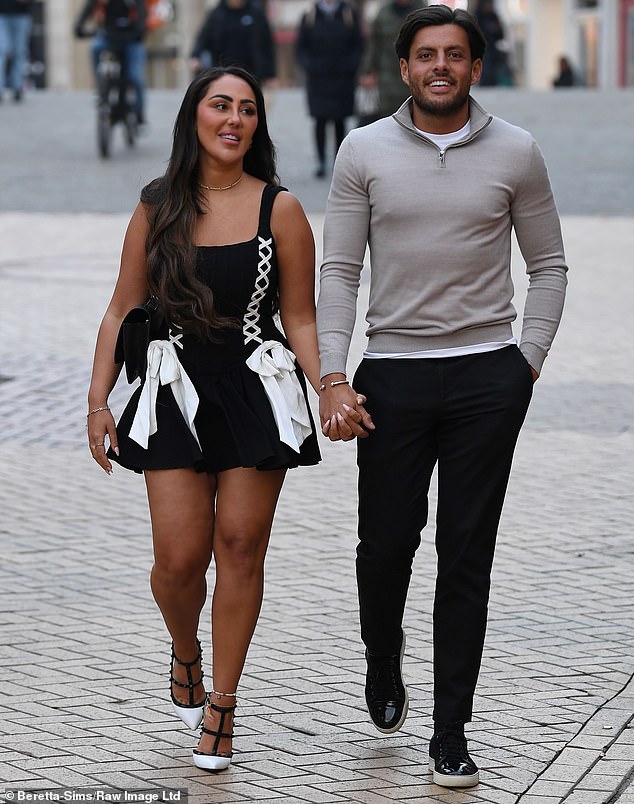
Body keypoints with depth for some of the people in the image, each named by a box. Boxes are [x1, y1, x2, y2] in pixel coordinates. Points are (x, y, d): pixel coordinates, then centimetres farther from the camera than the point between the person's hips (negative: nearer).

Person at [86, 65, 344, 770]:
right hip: (177, 390, 1)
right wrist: (98, 402, 4)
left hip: (257, 389, -1)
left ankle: (222, 701, 12)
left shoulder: (278, 209, 1)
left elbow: (300, 320, 3)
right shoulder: (158, 209, 5)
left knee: (239, 544, -1)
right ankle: (186, 652, 28)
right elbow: (123, 312, 9)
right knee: (179, 555, -5)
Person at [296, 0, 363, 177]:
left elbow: (358, 45, 6)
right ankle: (321, 161, 2)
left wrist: (350, 66, -8)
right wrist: (309, 66, -9)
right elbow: (301, 48, 7)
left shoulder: (349, 15, 4)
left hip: (342, 78, 0)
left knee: (339, 121, 4)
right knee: (320, 121, -4)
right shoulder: (309, 17, 4)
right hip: (318, 79, 0)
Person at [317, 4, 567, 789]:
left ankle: (451, 734, 7)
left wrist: (527, 362, 0)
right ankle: (383, 669, 37)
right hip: (394, 375, 0)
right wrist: (331, 378, -6)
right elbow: (338, 270, 2)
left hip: (487, 378, 0)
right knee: (385, 545, 5)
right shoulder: (365, 152, 2)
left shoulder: (516, 154, 2)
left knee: (466, 556, 0)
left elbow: (547, 265, 10)